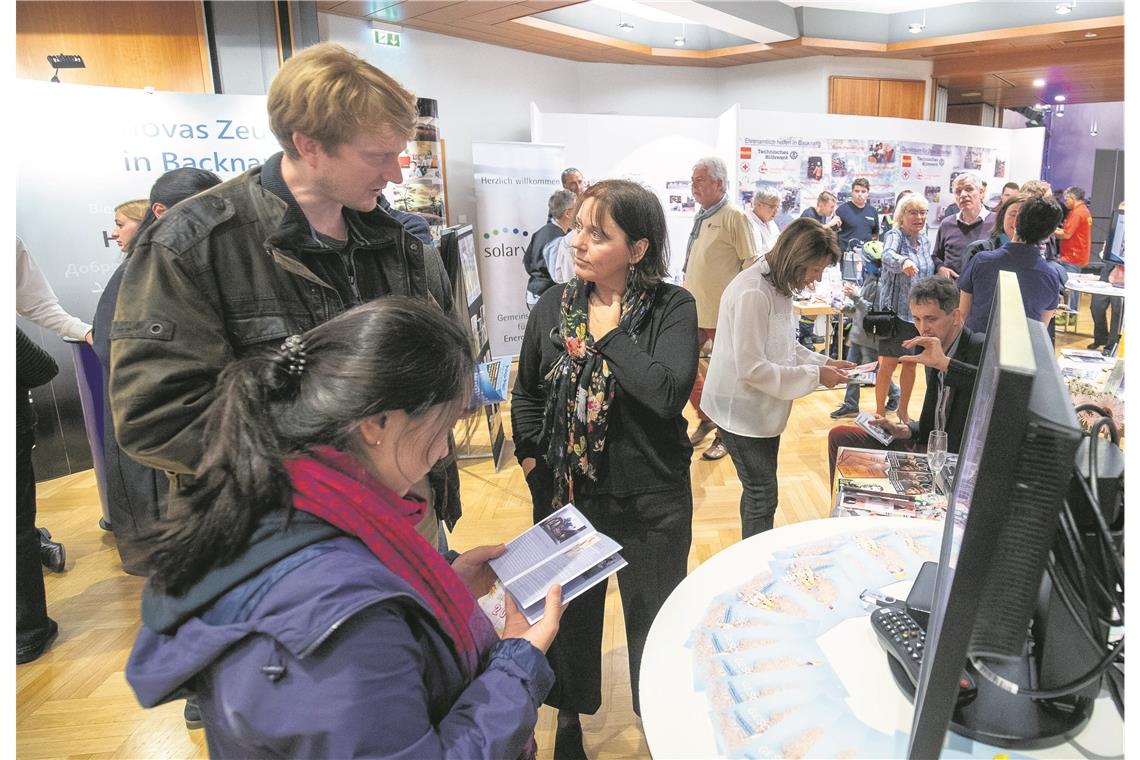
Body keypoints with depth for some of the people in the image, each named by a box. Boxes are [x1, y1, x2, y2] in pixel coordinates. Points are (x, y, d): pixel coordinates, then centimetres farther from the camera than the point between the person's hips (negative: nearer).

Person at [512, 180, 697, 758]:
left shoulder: (672, 308, -12)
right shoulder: (554, 305, -2)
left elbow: (668, 393, -28)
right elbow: (525, 393, 8)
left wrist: (608, 332, -21)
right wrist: (532, 457, -1)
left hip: (651, 500, -2)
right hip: (564, 494, 3)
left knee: (654, 621, 18)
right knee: (569, 614, 22)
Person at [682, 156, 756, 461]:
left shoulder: (734, 217, -11)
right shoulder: (700, 217, 12)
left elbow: (751, 264, -12)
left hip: (723, 313, -8)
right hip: (694, 310, 8)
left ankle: (725, 434, 21)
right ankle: (706, 419, 32)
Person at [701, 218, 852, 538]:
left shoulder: (777, 287, 5)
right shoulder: (752, 293, -25)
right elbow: (752, 368, -26)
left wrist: (823, 362, 0)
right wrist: (814, 376, -21)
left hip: (763, 409, 9)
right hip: (743, 412, -9)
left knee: (758, 491, 21)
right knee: (763, 497, 3)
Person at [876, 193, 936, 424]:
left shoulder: (925, 239, 10)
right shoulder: (895, 235, -10)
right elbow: (887, 255, -34)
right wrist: (903, 262, -53)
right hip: (896, 311, -6)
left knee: (911, 363, 13)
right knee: (888, 364, -3)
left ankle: (903, 410, 26)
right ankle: (880, 412, 8)